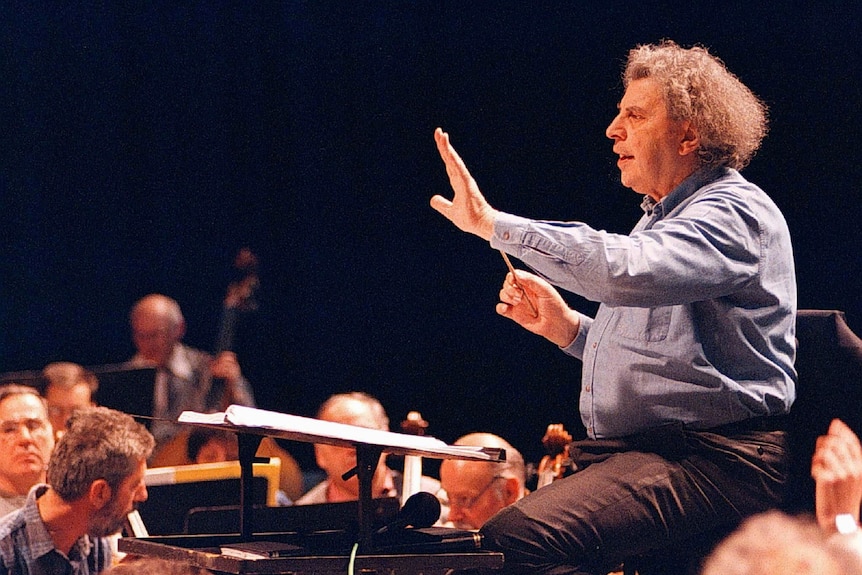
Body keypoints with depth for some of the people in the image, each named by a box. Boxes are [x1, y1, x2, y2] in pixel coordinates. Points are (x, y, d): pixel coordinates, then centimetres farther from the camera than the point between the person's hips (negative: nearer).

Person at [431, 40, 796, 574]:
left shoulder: (735, 211, -9)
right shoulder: (665, 217, 24)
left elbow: (622, 269, -29)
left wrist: (493, 223, -22)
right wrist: (568, 328, 12)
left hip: (713, 462, -10)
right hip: (633, 451, 10)